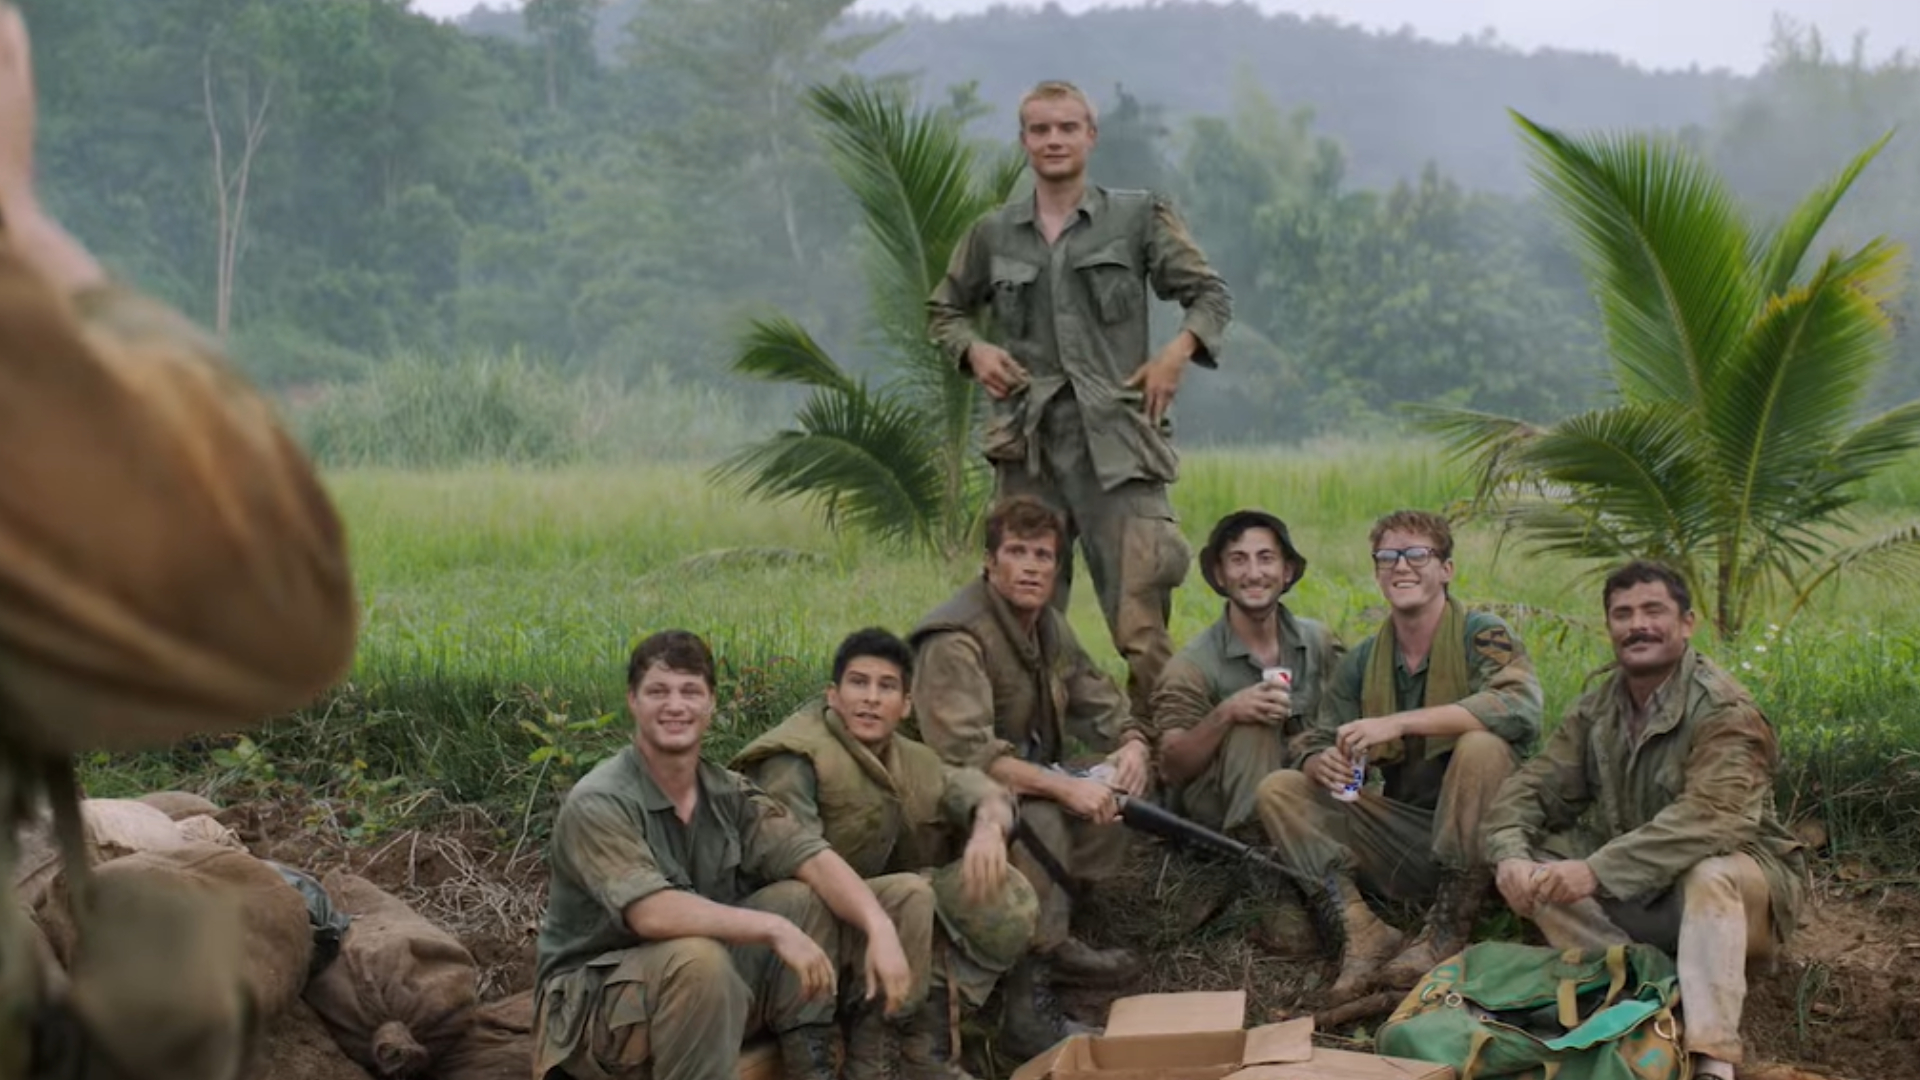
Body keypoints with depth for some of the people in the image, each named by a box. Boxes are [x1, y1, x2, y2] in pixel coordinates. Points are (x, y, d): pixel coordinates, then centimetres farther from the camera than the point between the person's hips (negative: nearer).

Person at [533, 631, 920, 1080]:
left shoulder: (729, 794, 1)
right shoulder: (598, 804, -19)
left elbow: (813, 858, -11)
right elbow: (651, 912, -32)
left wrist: (881, 930, -28)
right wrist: (775, 929, -36)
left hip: (706, 992, 6)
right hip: (594, 1002, -6)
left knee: (804, 900, -10)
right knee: (699, 960, -35)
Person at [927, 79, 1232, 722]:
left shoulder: (1139, 218, 7)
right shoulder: (993, 235, 13)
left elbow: (1210, 295, 12)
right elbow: (944, 310, 26)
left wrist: (1180, 350, -6)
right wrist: (973, 349, 5)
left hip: (1117, 436, -3)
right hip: (1028, 442, 3)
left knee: (1141, 623, -10)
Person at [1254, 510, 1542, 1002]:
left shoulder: (1482, 635, -7)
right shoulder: (1363, 662, 8)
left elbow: (1522, 708, -27)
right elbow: (1316, 745, 5)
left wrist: (1398, 723, -32)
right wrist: (1323, 765, -22)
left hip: (1475, 836, -5)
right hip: (1402, 835, 5)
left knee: (1482, 746, -32)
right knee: (1278, 789, -7)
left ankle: (1447, 934, -24)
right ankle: (1361, 930, -24)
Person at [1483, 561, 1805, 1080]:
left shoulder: (1723, 711, -20)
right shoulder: (1596, 709, 2)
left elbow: (1709, 818, -35)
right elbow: (1534, 788, -2)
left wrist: (1597, 871, -43)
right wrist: (1511, 856, -26)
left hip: (1736, 886, -6)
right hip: (1634, 895, 6)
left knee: (1709, 874, -39)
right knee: (1535, 857, -13)